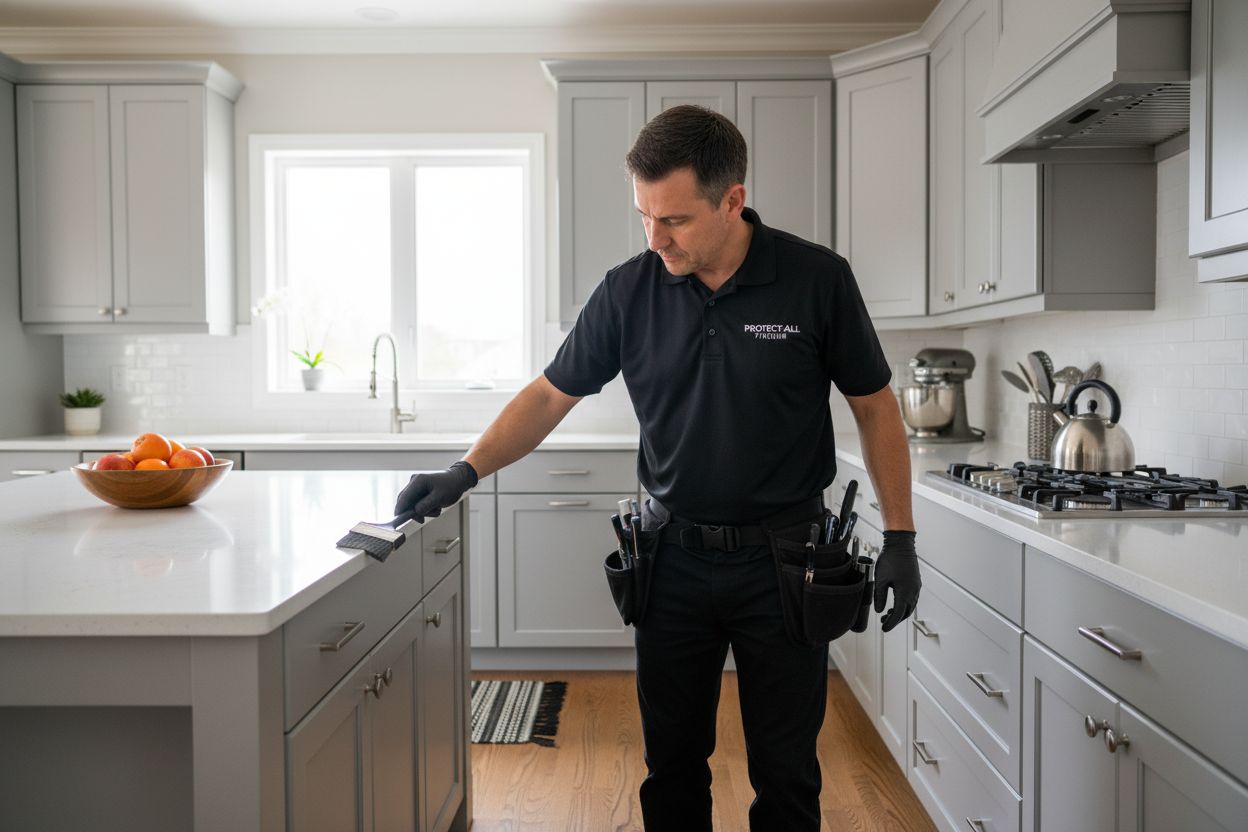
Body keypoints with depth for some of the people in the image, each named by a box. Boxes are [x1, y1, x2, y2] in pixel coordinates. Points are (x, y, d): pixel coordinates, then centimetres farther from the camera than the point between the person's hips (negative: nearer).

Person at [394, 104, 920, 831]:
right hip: (674, 559, 2)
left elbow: (875, 407, -2)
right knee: (673, 763, 15)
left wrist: (901, 538, -4)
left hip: (784, 560, -2)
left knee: (785, 772, 11)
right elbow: (551, 395, 3)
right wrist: (467, 472, -8)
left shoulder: (818, 279, -10)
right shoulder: (629, 291, -5)